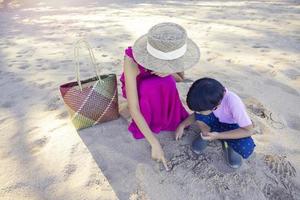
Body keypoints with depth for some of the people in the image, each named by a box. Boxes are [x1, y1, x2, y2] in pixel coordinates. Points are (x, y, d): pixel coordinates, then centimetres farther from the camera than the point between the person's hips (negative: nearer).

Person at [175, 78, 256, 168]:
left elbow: (249, 130, -29)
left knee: (246, 149, -32)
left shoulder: (233, 103, -38)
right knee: (200, 116, -28)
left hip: (232, 126, -3)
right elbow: (197, 114, -4)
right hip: (217, 121, 3)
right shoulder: (208, 98, -25)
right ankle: (205, 135, 1)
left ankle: (228, 142, 0)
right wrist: (182, 125, -15)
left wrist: (218, 136, -35)